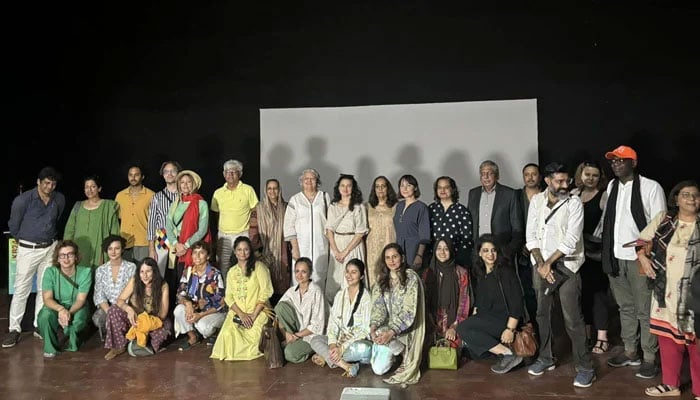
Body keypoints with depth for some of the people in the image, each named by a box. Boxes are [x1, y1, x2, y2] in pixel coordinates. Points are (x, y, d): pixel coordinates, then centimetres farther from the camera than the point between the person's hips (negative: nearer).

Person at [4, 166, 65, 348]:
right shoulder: (23, 200, -12)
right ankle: (14, 329, 9)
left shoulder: (60, 199, 0)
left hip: (50, 248, 4)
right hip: (28, 249, -4)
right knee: (21, 289, 0)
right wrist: (22, 240, 14)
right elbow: (13, 225, 1)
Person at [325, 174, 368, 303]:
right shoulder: (333, 207, 9)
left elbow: (360, 232, -7)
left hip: (353, 246, -3)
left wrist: (346, 251, -11)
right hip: (336, 246, 3)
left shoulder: (359, 207, -3)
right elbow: (329, 230, 4)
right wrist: (336, 251, -8)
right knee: (334, 280, 4)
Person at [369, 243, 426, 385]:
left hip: (404, 329, -4)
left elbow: (409, 311, -19)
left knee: (380, 335, -31)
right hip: (386, 326, 4)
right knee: (378, 369, -11)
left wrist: (392, 332, -29)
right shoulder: (382, 280, 5)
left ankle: (404, 352, -4)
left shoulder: (411, 277, -12)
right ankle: (396, 350, 17)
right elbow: (378, 306, -4)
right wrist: (373, 327, -23)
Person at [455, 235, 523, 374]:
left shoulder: (506, 271, -10)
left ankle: (507, 354, -20)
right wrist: (473, 318, 2)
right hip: (486, 319, 8)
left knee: (462, 328, -23)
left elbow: (517, 301, -15)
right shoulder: (480, 274, 13)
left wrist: (510, 329, -21)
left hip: (504, 320, -8)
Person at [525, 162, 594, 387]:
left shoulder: (574, 203, -7)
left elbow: (571, 239, -13)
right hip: (541, 264, 4)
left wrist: (549, 262, -14)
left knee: (572, 318, -4)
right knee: (542, 313, 13)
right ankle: (545, 358, 28)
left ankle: (585, 367, 7)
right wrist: (540, 263, -9)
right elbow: (531, 235, 2)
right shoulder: (536, 200, 4)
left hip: (566, 265, -4)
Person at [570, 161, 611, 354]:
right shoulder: (574, 194, 8)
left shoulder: (604, 196, -7)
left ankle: (602, 336, 12)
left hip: (597, 252, -4)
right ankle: (587, 331, 24)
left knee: (598, 291, 2)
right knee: (583, 291, 11)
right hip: (579, 251, 5)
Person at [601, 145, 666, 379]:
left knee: (645, 310, 2)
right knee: (625, 307, 15)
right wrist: (606, 250, 9)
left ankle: (650, 358, 14)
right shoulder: (611, 186, 11)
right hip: (616, 257, 6)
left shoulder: (651, 187, -7)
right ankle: (630, 352, 28)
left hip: (640, 259, -6)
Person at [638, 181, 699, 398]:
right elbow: (643, 239, 13)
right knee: (668, 338, 14)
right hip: (667, 292, 3)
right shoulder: (664, 218, 4)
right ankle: (671, 384, 29)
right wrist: (643, 257, -5)